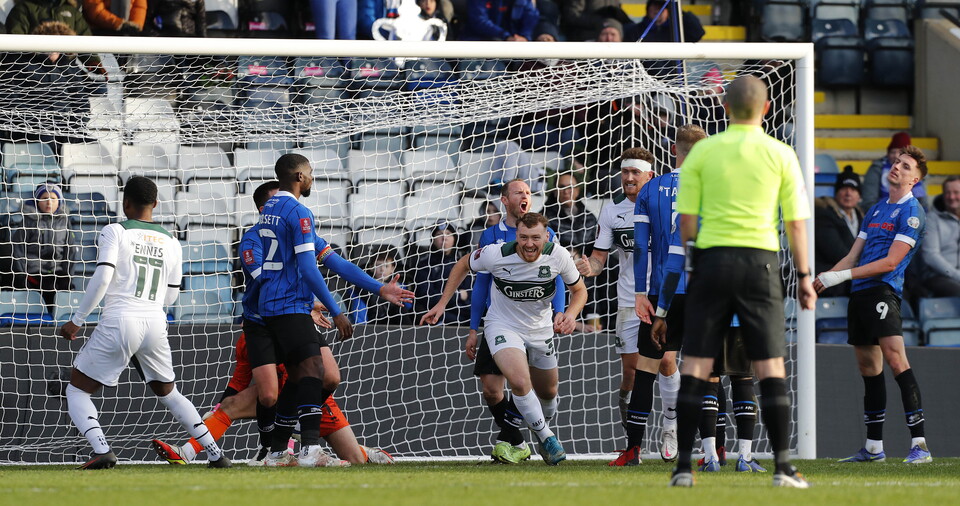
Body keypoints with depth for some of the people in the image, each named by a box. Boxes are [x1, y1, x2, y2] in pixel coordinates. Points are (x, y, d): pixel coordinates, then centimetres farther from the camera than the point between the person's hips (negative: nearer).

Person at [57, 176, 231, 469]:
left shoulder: (115, 232, -1)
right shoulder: (170, 242, 13)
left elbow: (102, 278, -13)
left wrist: (76, 321, -5)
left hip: (119, 321, -5)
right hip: (155, 324, 5)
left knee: (77, 390, 8)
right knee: (168, 393, 24)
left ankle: (102, 451, -15)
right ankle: (216, 454, 16)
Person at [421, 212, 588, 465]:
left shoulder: (558, 256, -20)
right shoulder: (496, 255, -25)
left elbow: (579, 290, -3)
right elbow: (463, 265, -4)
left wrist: (571, 314, -24)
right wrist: (441, 304, -5)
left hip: (541, 329, 3)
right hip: (503, 327, -3)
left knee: (549, 391, 17)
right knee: (520, 382, -27)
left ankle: (542, 428, 49)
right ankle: (547, 438, -8)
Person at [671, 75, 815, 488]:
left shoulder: (703, 151, 2)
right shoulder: (780, 154, 1)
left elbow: (687, 219, 1)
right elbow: (796, 223, 2)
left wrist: (689, 263, 14)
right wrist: (804, 276, 10)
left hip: (712, 257, 0)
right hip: (760, 260, 0)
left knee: (695, 364, 3)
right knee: (770, 365, 3)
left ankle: (683, 465, -1)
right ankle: (783, 466, -1)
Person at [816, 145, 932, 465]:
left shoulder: (911, 212, -5)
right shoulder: (875, 210, 21)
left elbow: (890, 262, -13)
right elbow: (853, 257, 22)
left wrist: (842, 276, -13)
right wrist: (823, 280, 7)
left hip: (883, 291, -9)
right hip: (860, 294, 9)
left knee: (896, 360, -19)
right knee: (869, 369, 11)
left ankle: (919, 445, -23)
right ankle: (873, 448, 17)